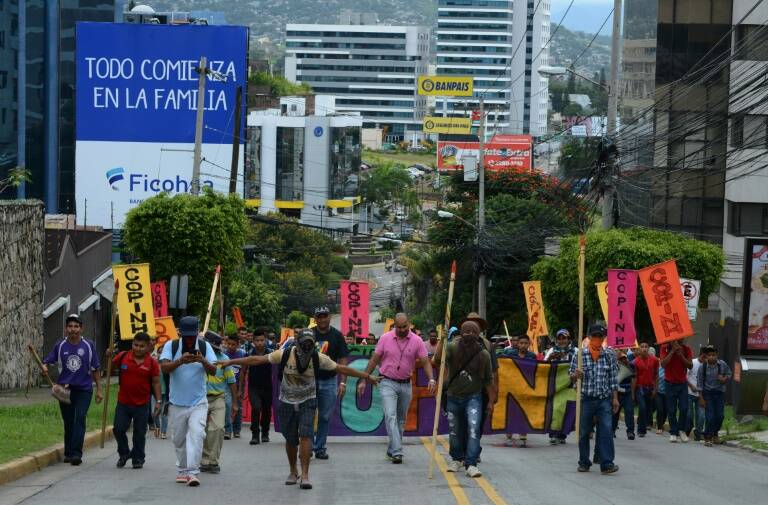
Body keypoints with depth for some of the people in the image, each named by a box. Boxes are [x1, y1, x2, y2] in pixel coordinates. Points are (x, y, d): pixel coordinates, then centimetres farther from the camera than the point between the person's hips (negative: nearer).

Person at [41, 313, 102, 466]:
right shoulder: (60, 346, 2)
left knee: (80, 418, -15)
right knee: (68, 422, 8)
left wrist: (99, 389, 5)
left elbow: (95, 369, 6)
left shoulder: (88, 346, 1)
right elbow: (46, 361, 1)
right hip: (64, 389, 2)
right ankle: (68, 453, 19)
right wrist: (44, 368, -23)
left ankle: (76, 453, -19)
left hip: (84, 389, -2)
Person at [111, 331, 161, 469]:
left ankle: (138, 459, 19)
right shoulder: (123, 357, -1)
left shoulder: (152, 363, -4)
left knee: (139, 433, 6)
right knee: (118, 429, 1)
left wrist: (158, 401, -4)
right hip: (123, 402, 1)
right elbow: (111, 366, 14)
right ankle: (124, 453, 23)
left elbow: (156, 383, 1)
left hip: (142, 404, -1)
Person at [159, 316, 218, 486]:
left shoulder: (205, 346, -1)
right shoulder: (171, 346, -2)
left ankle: (192, 472, -20)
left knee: (196, 434, -17)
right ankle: (182, 470, 26)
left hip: (198, 402, -1)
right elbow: (164, 367, -16)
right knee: (179, 438, 10)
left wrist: (203, 361, -29)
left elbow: (213, 371, -8)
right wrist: (180, 361, -34)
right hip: (177, 402, 1)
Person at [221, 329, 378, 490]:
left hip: (308, 402, -1)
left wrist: (367, 376, -3)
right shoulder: (284, 355, -14)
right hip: (287, 402, 1)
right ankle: (293, 472, 29)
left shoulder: (318, 358, -12)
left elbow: (341, 369, -5)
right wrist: (230, 362, -11)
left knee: (305, 435, -17)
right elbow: (257, 360, -10)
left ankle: (305, 475, -15)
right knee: (291, 439, 6)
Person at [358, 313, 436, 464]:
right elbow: (374, 360, 3)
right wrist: (364, 380, 1)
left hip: (406, 385, 2)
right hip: (388, 383, -2)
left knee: (401, 419, 10)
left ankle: (391, 451, 23)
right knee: (390, 416, -17)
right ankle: (397, 452, -23)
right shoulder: (385, 338, -3)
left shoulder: (417, 341, -2)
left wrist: (431, 379, -20)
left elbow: (425, 362, -4)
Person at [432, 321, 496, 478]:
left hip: (473, 397, -1)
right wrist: (441, 341, -36)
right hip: (454, 397, 1)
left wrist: (492, 401, 2)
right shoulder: (452, 348, -9)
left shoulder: (483, 354, -6)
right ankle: (457, 459, 37)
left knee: (473, 428, -18)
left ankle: (471, 464, -17)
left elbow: (488, 380, 2)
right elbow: (437, 361, -26)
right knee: (454, 431, 15)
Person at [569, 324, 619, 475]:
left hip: (604, 400, 0)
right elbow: (571, 376, 5)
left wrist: (615, 398, 7)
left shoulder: (609, 355, 4)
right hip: (586, 399, 0)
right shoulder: (580, 355, -1)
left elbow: (613, 378, 9)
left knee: (606, 431, -9)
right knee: (584, 432, 6)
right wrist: (575, 375, -19)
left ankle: (607, 464, -11)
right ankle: (584, 463, 18)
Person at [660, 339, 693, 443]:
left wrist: (681, 355, -18)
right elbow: (663, 363, -17)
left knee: (684, 408, -6)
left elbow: (690, 365, -6)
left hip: (682, 383, 1)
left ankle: (681, 430, 12)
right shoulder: (665, 348, -4)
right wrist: (672, 351, -21)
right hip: (670, 383, -1)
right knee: (671, 410, -1)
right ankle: (673, 433, 6)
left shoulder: (686, 349, 0)